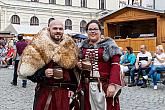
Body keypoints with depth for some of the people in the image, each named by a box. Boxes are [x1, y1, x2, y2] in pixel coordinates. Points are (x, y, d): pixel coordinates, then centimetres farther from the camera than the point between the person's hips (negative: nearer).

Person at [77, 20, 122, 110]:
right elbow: (78, 61, 26)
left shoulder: (108, 44, -3)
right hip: (87, 86, 5)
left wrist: (112, 84, -19)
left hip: (105, 86, -4)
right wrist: (79, 65, 2)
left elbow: (115, 65, -10)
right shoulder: (83, 46, 12)